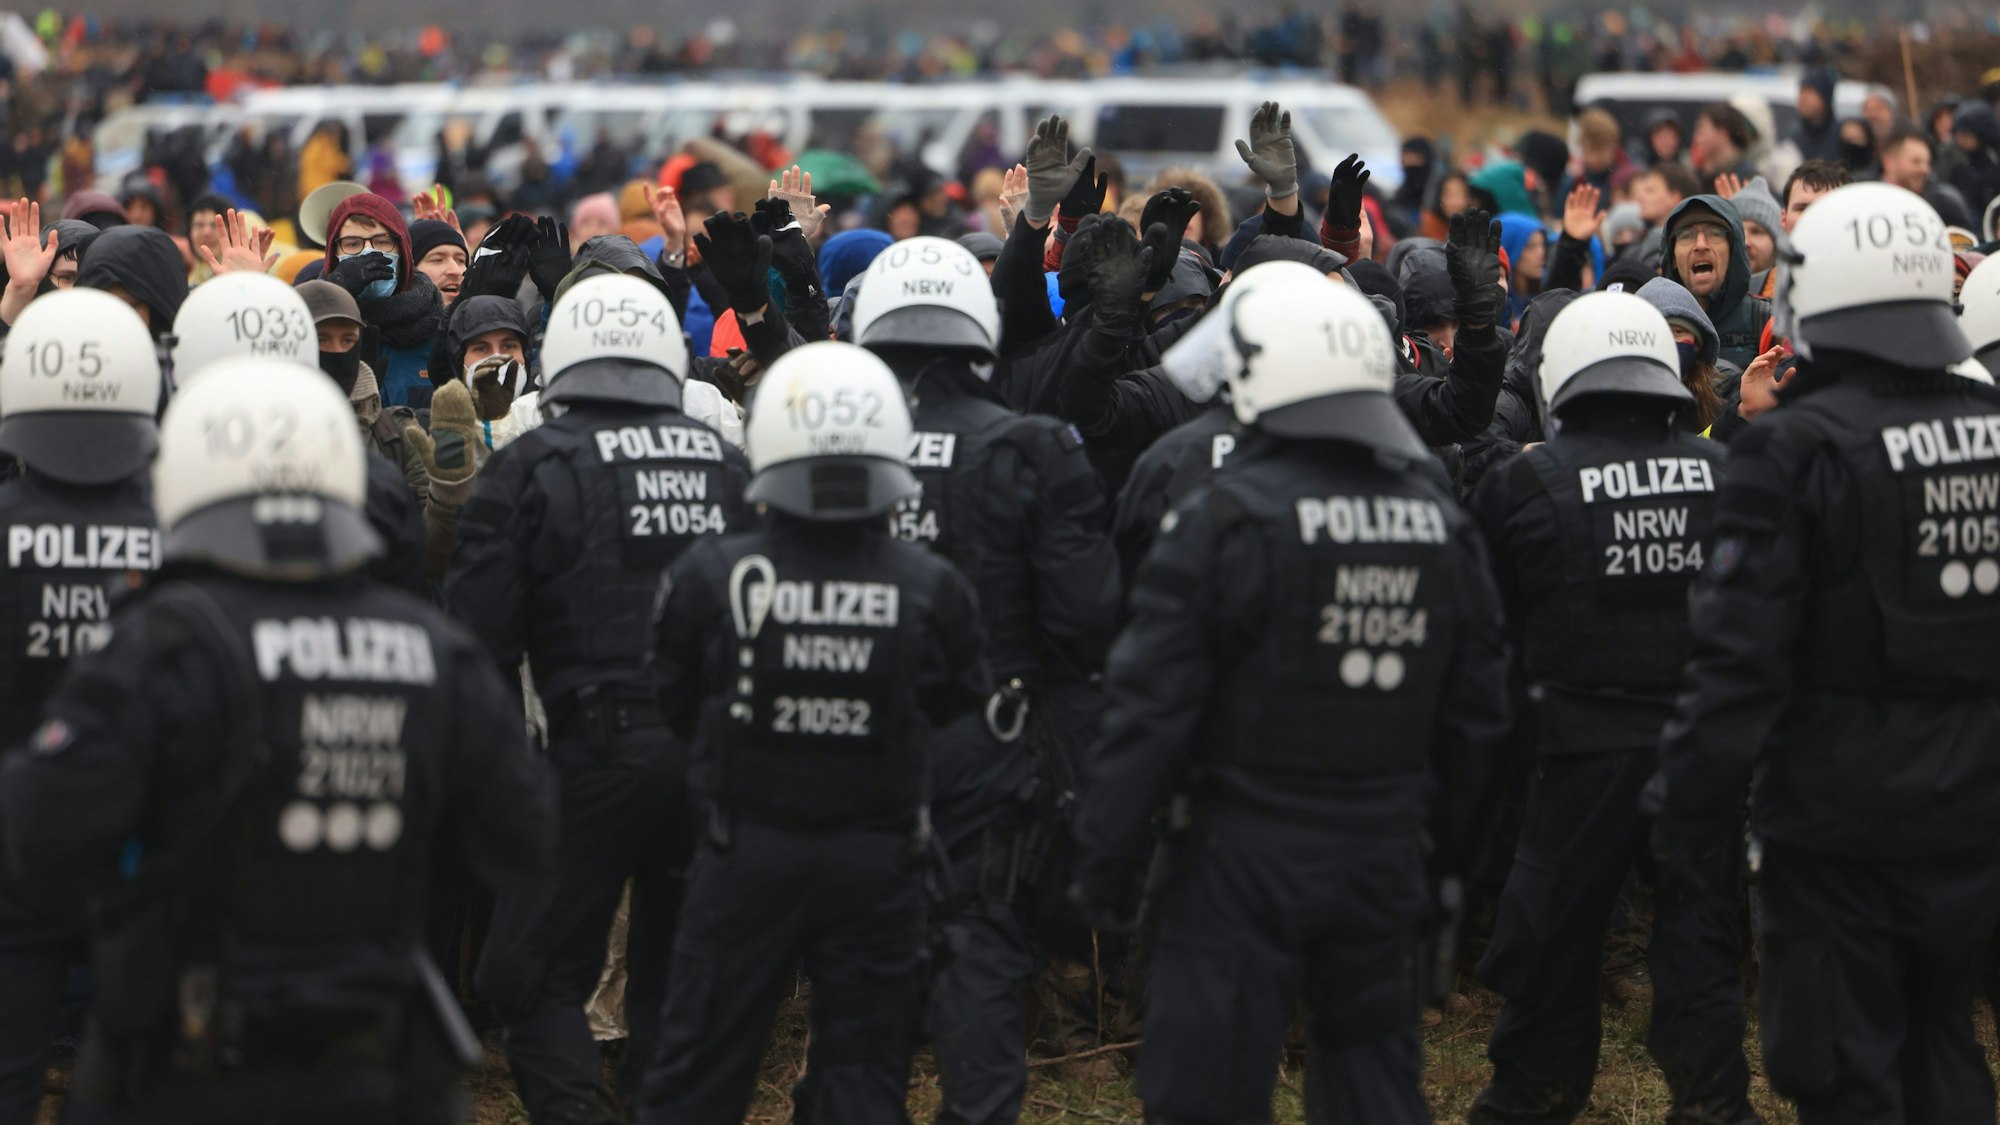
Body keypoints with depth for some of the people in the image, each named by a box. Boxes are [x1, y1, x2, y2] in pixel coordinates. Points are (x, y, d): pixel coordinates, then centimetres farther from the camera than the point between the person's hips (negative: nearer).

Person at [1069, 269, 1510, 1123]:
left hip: (1246, 859, -5)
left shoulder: (1224, 520, -13)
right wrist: (1449, 851, 22)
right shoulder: (1442, 523, 6)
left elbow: (1151, 707, -13)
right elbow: (1477, 712, 12)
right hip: (1386, 855, 5)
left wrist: (1104, 859, -5)